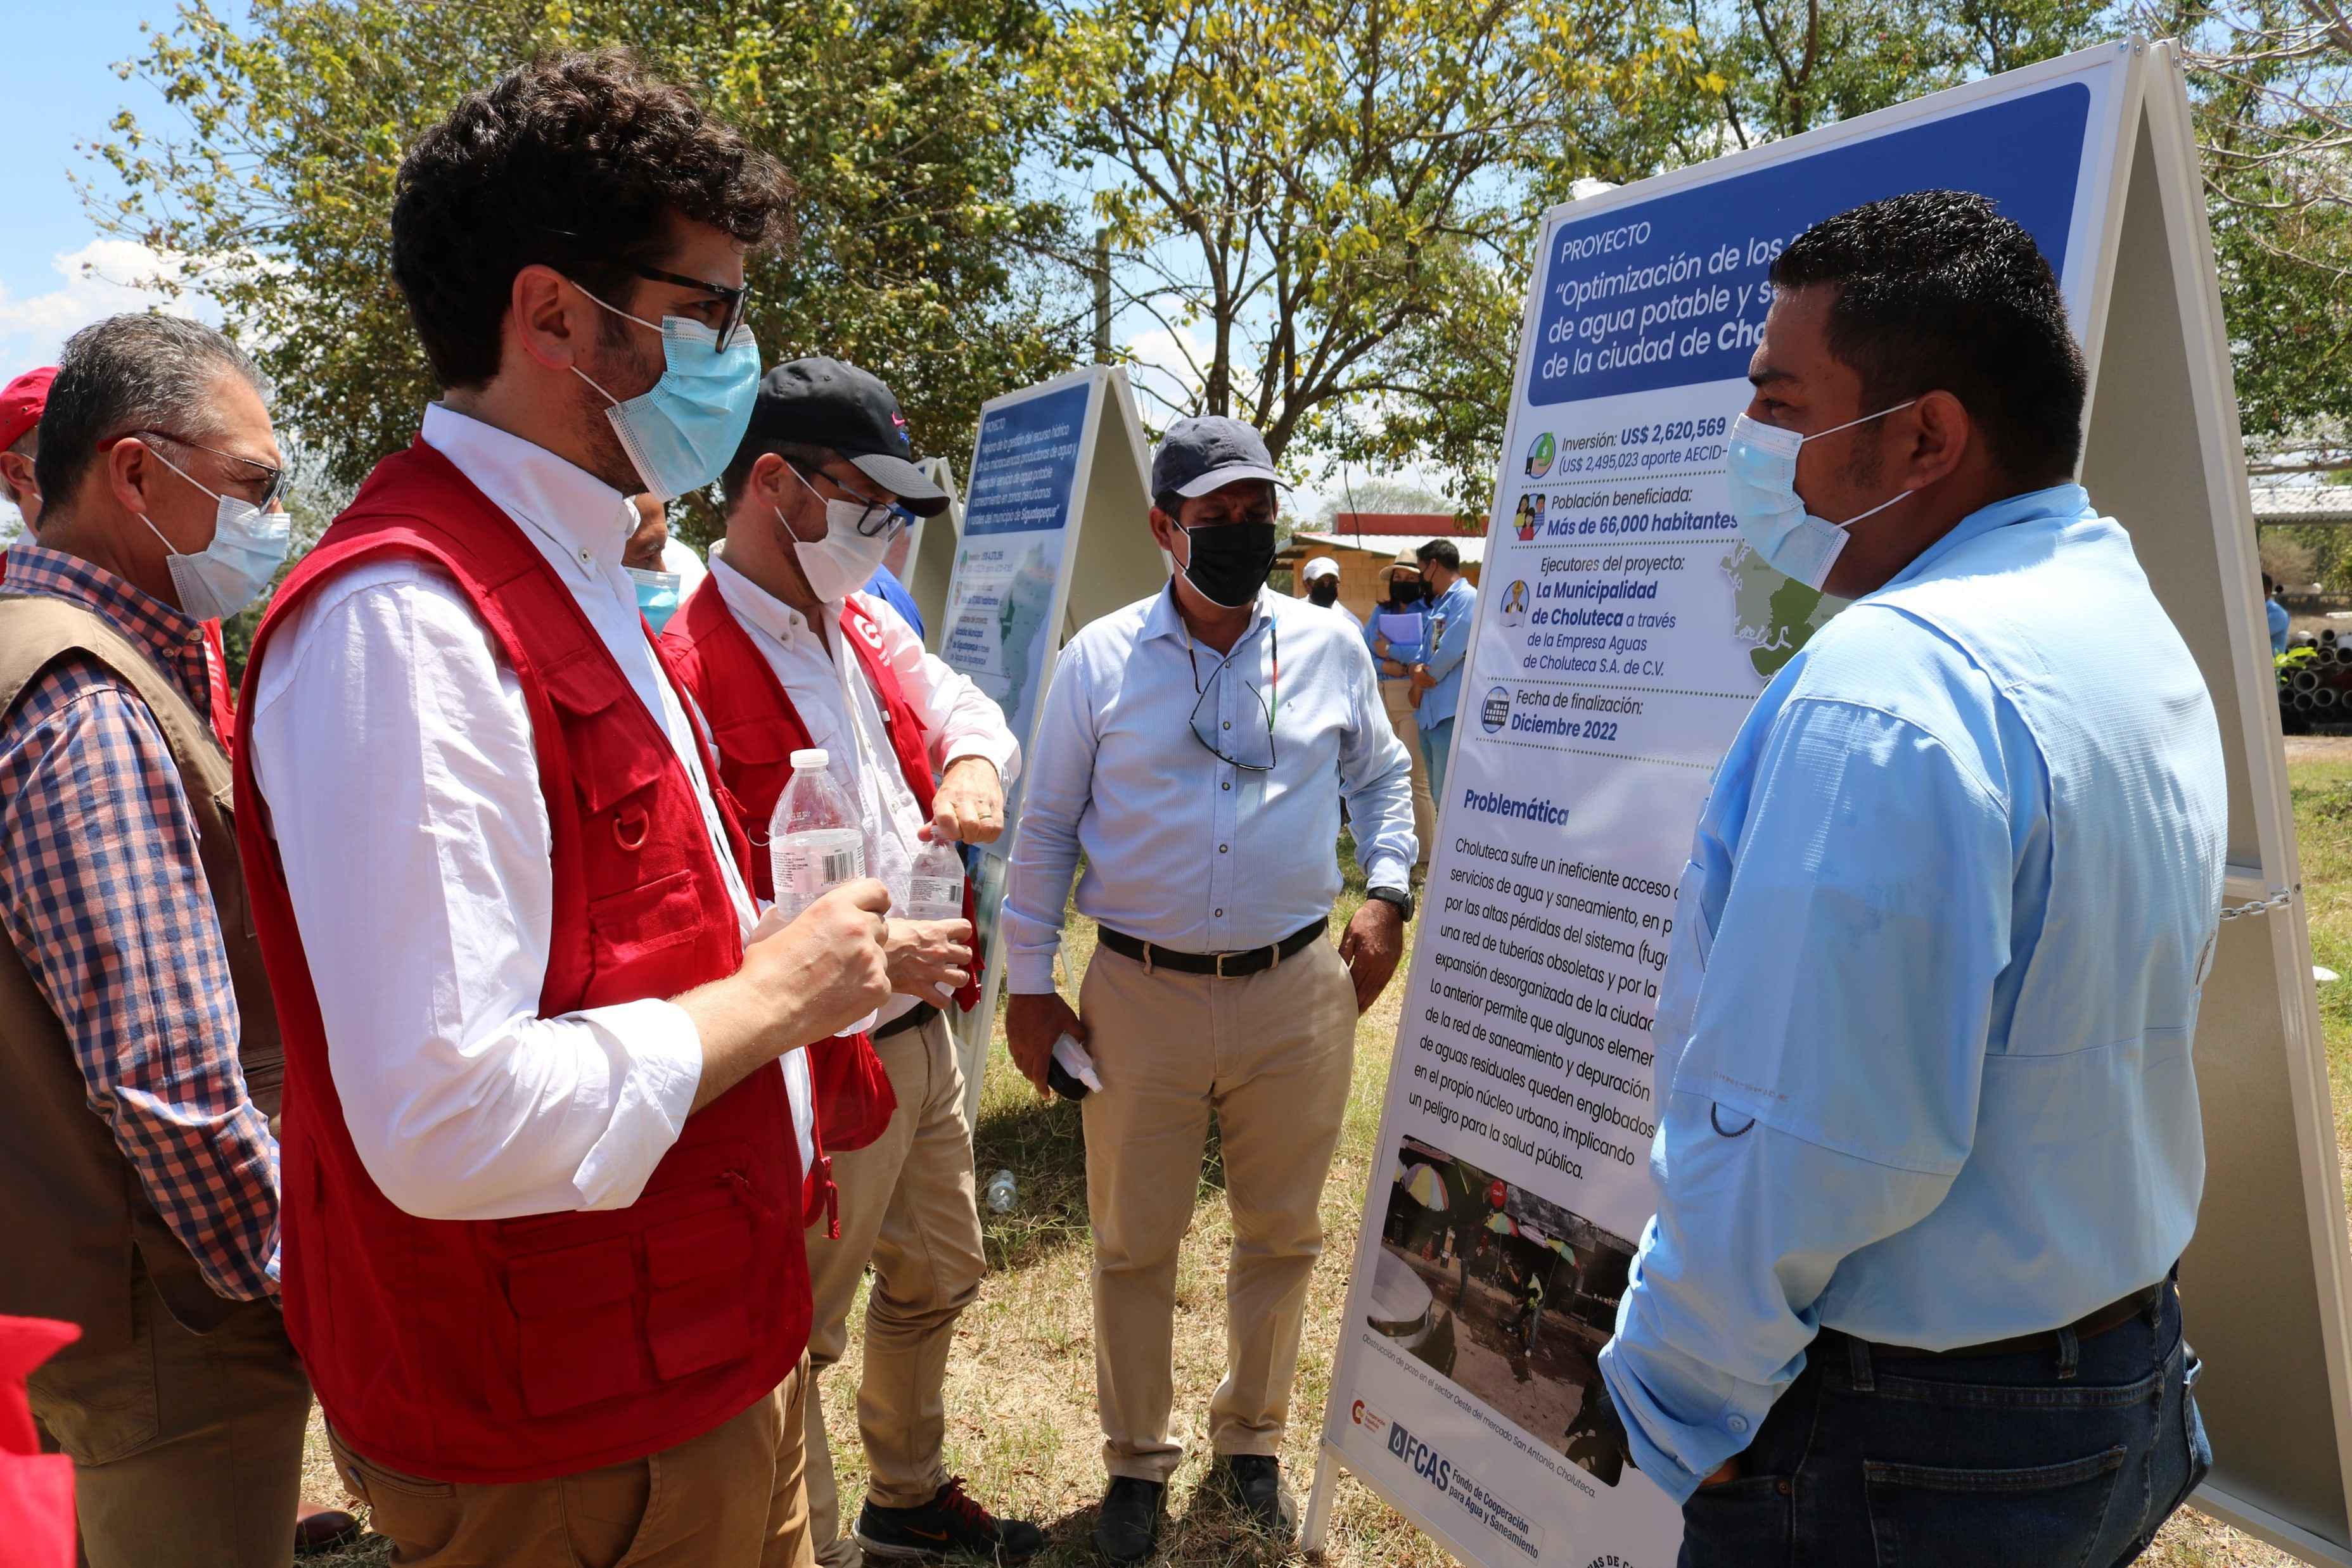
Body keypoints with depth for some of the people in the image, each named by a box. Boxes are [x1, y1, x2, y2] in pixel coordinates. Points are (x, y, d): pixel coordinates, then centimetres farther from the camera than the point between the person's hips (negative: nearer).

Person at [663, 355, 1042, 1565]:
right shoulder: (686, 669, -21)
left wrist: (971, 761, -5)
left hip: (924, 1034, 10)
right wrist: (860, 955, -27)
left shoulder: (868, 623, 6)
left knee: (936, 1282, 26)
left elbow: (963, 706, 19)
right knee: (793, 1341, 9)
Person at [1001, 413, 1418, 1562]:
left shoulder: (1329, 645, 2)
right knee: (1132, 1244, 10)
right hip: (1140, 996, -1)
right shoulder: (1099, 659, -3)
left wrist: (1386, 894, 1)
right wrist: (1029, 987, 1)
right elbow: (1046, 827, 2)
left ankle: (1252, 1440, 38)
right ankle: (1138, 1459, 32)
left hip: (1299, 993, 2)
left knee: (1282, 1236, 14)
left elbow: (1383, 777, 16)